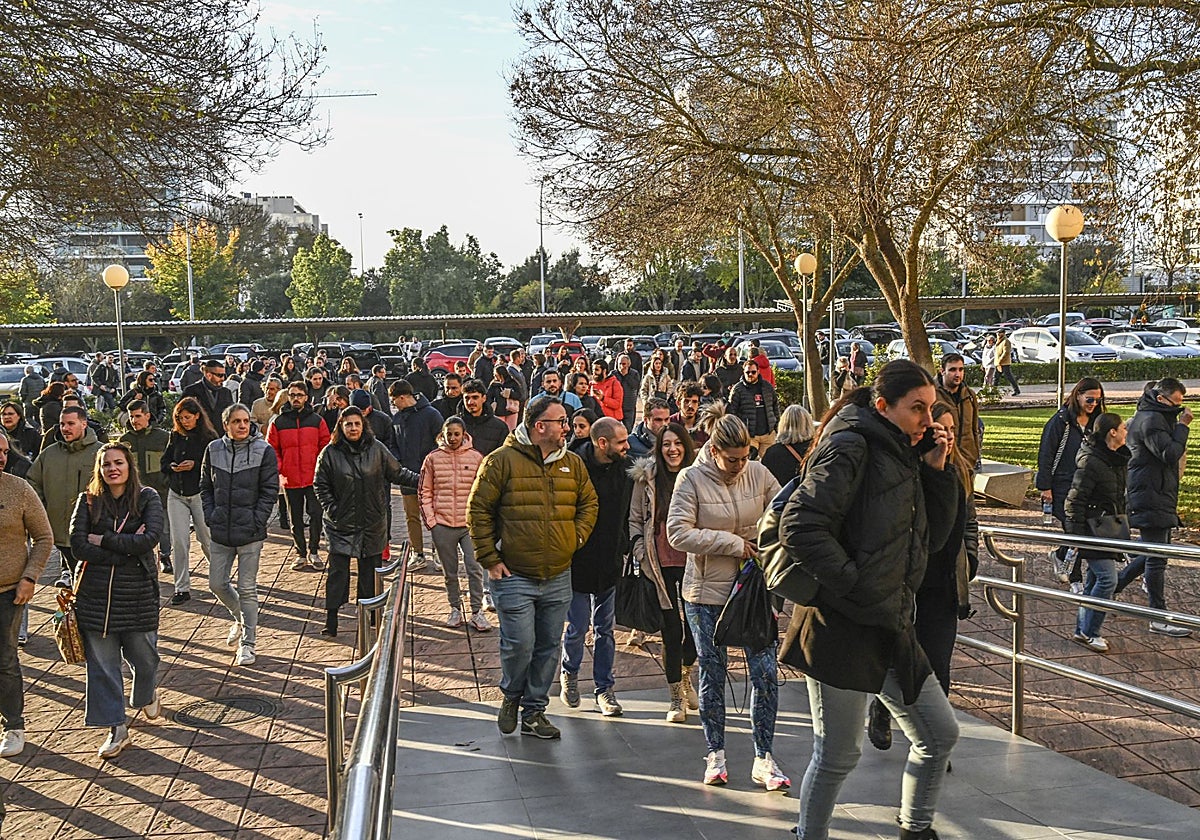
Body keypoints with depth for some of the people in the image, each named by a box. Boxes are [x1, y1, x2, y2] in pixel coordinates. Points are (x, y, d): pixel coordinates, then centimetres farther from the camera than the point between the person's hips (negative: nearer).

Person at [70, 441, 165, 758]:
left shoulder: (147, 498, -3)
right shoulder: (88, 501, 1)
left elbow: (150, 538, -17)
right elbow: (78, 546, -10)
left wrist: (103, 540, -14)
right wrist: (128, 548, -14)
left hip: (138, 593, -1)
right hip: (95, 594, 1)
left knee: (143, 655, 10)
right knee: (101, 663, 4)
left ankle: (147, 696, 44)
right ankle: (116, 728, 16)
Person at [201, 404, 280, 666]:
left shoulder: (263, 450, -6)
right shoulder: (214, 450, 4)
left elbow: (270, 490, -5)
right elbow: (205, 487, 12)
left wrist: (256, 521, -11)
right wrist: (210, 516, 1)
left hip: (250, 532, -4)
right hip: (221, 532, 4)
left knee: (247, 588, 0)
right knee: (217, 584, 10)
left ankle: (247, 643, 10)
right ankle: (240, 619, 38)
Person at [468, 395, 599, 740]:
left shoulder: (572, 463, 8)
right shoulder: (502, 461, -7)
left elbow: (589, 503, 18)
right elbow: (478, 510, -5)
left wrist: (575, 537, 3)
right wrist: (490, 559, -8)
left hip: (558, 577, 5)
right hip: (514, 576, -5)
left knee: (548, 647, 10)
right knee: (519, 644, -7)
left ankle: (534, 711, 24)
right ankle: (511, 696, 22)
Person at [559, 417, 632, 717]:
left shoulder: (623, 471, 0)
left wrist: (623, 550, 8)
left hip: (610, 565, 5)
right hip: (578, 565, -5)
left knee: (606, 629, 10)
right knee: (577, 627, 6)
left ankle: (604, 688, 20)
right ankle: (569, 674, 33)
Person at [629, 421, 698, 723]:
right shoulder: (646, 478, 1)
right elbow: (635, 520, 8)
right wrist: (641, 553, -3)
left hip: (693, 562, 1)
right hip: (662, 564, -1)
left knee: (695, 624, 5)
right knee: (672, 629, 1)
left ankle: (686, 678, 35)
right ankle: (677, 698, 14)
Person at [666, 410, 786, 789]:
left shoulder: (759, 473, -1)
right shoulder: (692, 479, -10)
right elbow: (678, 534, -17)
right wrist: (733, 543, -18)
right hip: (707, 591, -2)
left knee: (766, 672, -2)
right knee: (713, 675, 8)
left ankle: (763, 758, 10)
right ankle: (715, 754, 24)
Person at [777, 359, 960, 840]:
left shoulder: (901, 455, 12)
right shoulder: (851, 447, -15)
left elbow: (932, 538, 14)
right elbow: (800, 528, -24)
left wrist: (936, 470, 3)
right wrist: (854, 585, -20)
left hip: (889, 628, 9)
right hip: (842, 627, -9)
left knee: (939, 734, 16)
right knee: (838, 756, 2)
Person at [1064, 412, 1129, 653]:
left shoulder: (1119, 458, 8)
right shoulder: (1091, 462, -20)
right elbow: (1075, 500, -19)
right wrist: (1078, 537, -19)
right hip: (1092, 530, -9)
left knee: (1095, 579, 13)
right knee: (1107, 579, -12)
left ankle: (1083, 630, 22)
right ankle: (1089, 632, -2)